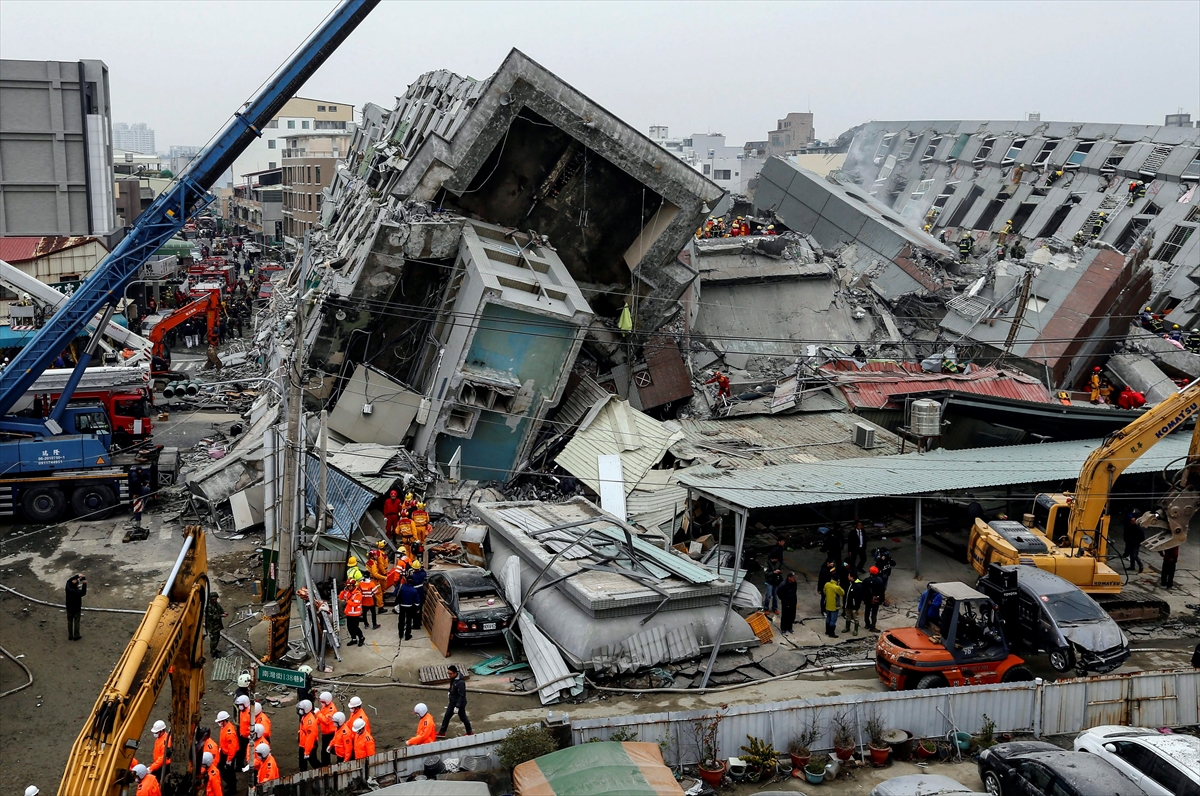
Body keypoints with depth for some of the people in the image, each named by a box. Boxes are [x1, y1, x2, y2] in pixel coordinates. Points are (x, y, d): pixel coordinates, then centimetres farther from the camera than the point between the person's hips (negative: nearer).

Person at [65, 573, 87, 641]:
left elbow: (69, 580, -2)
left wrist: (77, 576, -6)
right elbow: (83, 593, -12)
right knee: (76, 623, 14)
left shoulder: (68, 588, -19)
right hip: (77, 609, -4)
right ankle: (76, 636, 25)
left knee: (70, 622, 19)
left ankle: (70, 636, 30)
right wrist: (84, 584, -19)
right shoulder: (78, 592, -32)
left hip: (69, 609, 4)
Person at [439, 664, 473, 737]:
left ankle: (469, 732, 28)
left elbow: (461, 695, -27)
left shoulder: (460, 682, -32)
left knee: (463, 717, 9)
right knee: (447, 716, 13)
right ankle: (442, 732, 25)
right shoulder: (453, 678, -5)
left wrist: (457, 706, -25)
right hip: (452, 702, 8)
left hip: (460, 703, -8)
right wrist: (449, 698, 23)